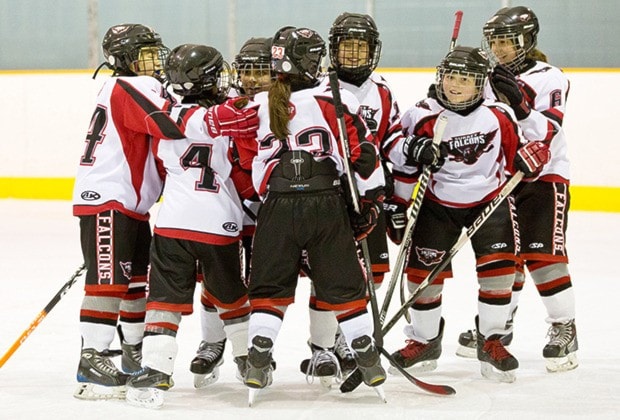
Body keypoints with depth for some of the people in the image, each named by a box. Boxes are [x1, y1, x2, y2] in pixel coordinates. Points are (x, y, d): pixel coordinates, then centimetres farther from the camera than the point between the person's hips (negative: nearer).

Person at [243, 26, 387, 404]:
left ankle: (257, 365, 4)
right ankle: (368, 361, 10)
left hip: (277, 207, 1)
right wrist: (372, 199, 7)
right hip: (328, 206, -1)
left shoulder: (257, 107, 5)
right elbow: (363, 152, -2)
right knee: (344, 285, 8)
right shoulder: (337, 100, -2)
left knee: (270, 287, 11)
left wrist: (254, 201, 27)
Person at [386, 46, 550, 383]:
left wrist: (529, 156, -15)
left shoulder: (498, 115, -4)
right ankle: (424, 340, 17)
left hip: (489, 200, 0)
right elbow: (397, 156, -2)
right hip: (437, 205, 0)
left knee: (498, 266, -10)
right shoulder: (424, 117, -8)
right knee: (424, 268, -2)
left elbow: (517, 151, 6)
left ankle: (491, 342, 4)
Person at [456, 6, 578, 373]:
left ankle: (564, 329, -5)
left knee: (542, 256, -13)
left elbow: (545, 133, -23)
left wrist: (520, 105, -36)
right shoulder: (490, 79, 8)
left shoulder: (549, 79, -11)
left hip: (544, 179, -6)